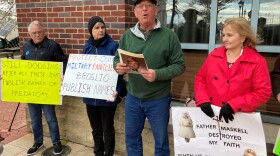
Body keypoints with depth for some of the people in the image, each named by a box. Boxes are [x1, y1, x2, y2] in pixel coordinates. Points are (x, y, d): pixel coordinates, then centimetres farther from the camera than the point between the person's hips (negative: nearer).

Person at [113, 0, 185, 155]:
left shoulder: (169, 35, -8)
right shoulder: (127, 35, 3)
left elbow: (179, 65, -9)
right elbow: (117, 59, 8)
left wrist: (157, 74, -25)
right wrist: (118, 67, -16)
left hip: (158, 99, -3)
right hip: (132, 97, 3)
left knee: (161, 140, 16)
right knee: (131, 137, 20)